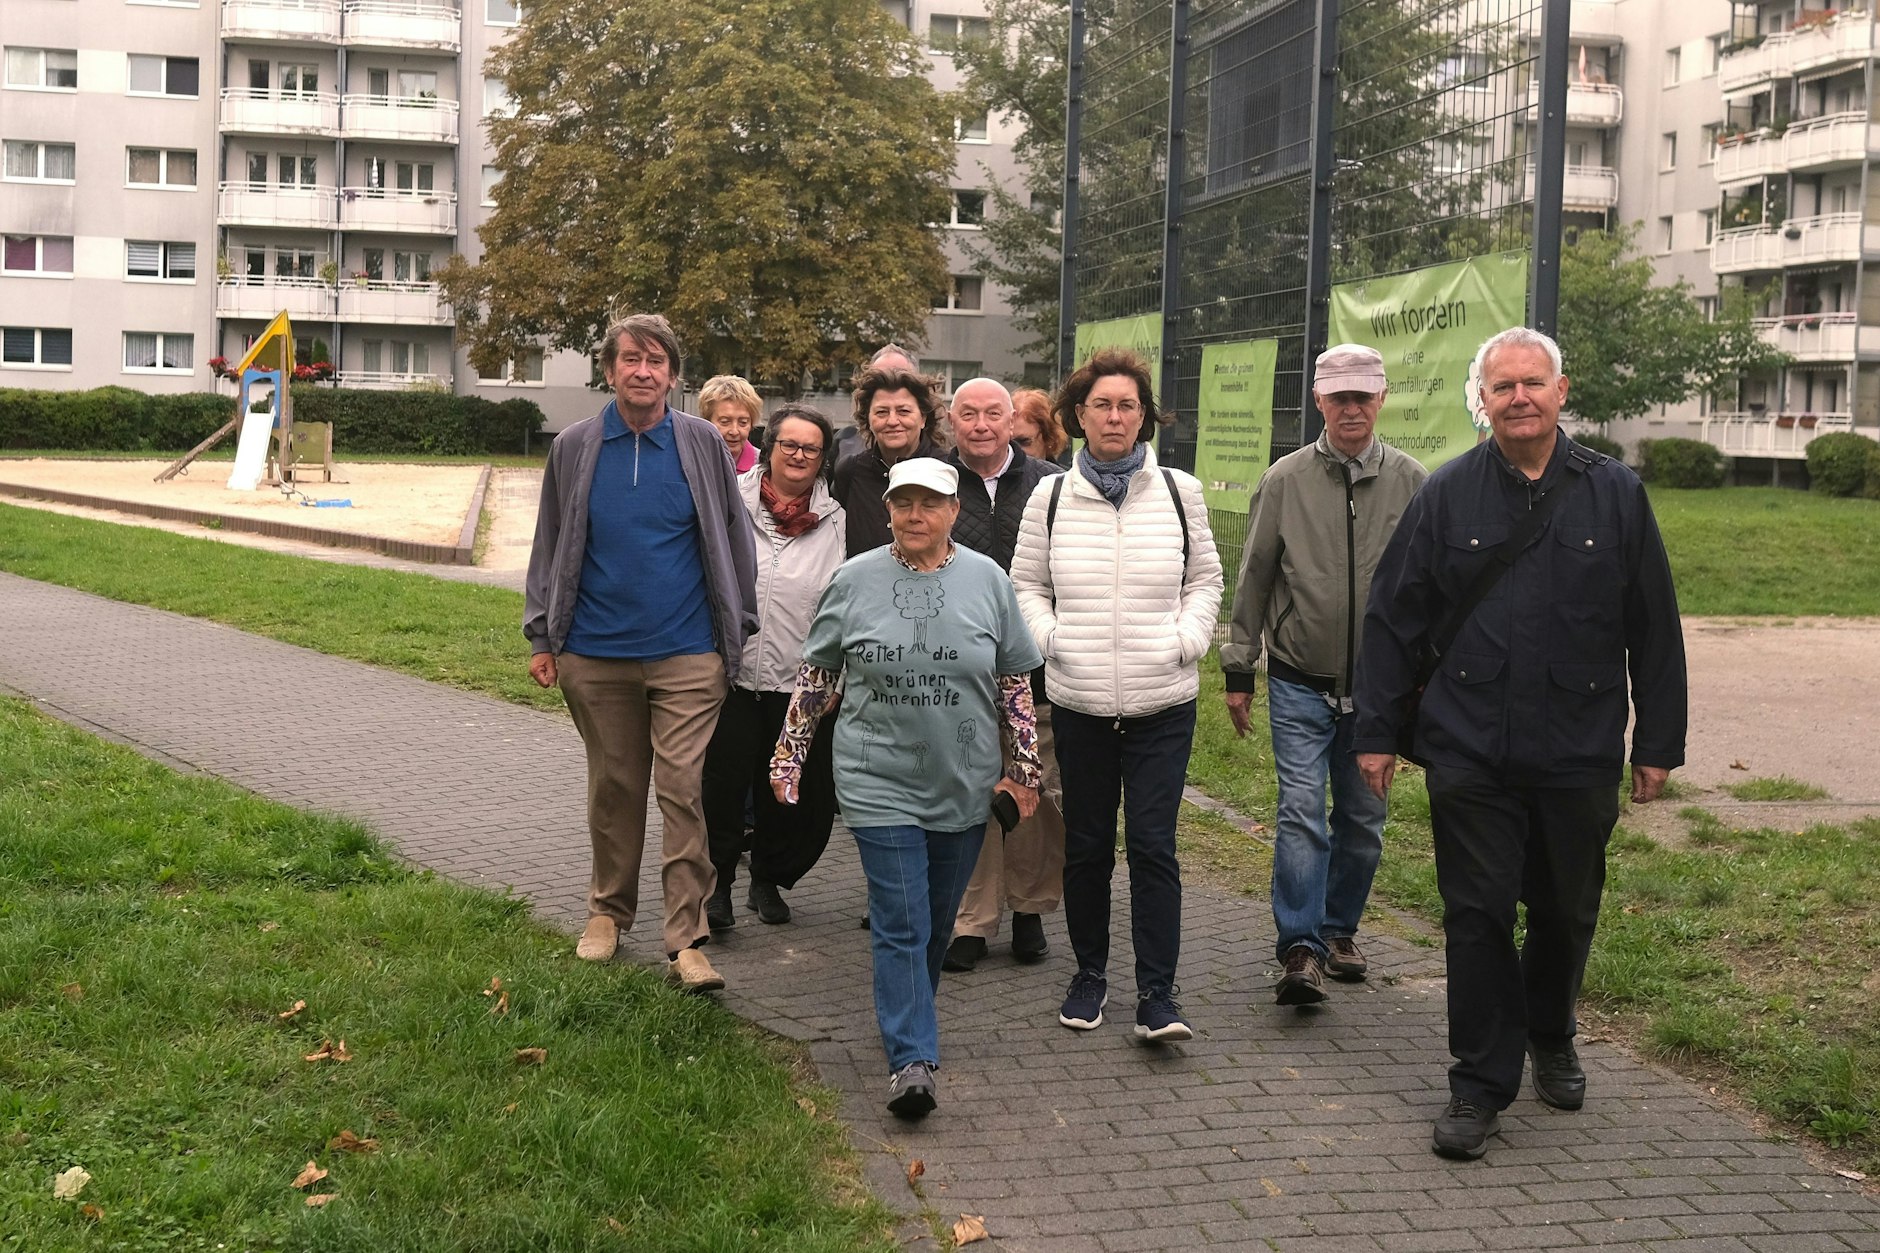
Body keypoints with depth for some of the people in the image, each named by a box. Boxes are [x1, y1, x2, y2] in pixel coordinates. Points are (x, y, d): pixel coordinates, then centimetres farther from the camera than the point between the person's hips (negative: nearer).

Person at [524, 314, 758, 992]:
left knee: (684, 791, -6)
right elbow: (549, 547, 11)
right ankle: (609, 910, 30)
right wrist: (542, 636, 9)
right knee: (613, 789, 13)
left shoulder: (703, 444, 1)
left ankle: (686, 941, -1)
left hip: (686, 656, -2)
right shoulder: (574, 447, 4)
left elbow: (734, 541, 8)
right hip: (595, 656, 2)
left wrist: (737, 633, 6)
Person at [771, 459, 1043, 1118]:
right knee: (900, 923, -8)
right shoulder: (854, 581, -1)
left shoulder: (986, 580, 2)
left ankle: (908, 1020, 33)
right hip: (880, 783, -2)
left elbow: (1015, 683, 8)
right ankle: (911, 1058, -7)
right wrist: (789, 755, 6)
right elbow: (815, 675, 8)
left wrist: (1023, 767, 7)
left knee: (937, 922, 13)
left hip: (963, 786, 2)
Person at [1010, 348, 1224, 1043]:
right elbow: (1026, 584, 12)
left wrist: (1188, 639, -2)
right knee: (1086, 845, 10)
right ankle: (1089, 974, 26)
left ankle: (1156, 993, 1)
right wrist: (1048, 638, -4)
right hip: (1079, 701, 1)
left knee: (1153, 844, -5)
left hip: (1163, 704, -1)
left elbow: (1206, 579, 13)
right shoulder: (1050, 497, 4)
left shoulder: (1179, 492, 4)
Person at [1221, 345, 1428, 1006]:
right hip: (1299, 685, -2)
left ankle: (1340, 928, 28)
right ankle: (1300, 950, -8)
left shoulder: (1411, 482, 1)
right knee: (1302, 813, -11)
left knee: (1363, 821, 11)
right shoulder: (1286, 480, 0)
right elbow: (1253, 580, 4)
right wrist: (1238, 670, 4)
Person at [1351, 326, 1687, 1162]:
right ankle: (1481, 1084, 12)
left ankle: (1550, 1038, 41)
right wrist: (1377, 731, 1)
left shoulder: (1615, 495, 3)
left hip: (1579, 755, 1)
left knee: (1566, 914, 15)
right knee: (1477, 916, 1)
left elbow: (1655, 631, 6)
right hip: (1469, 752, -1)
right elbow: (1392, 620, 4)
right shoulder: (1446, 496, 2)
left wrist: (1658, 743, 4)